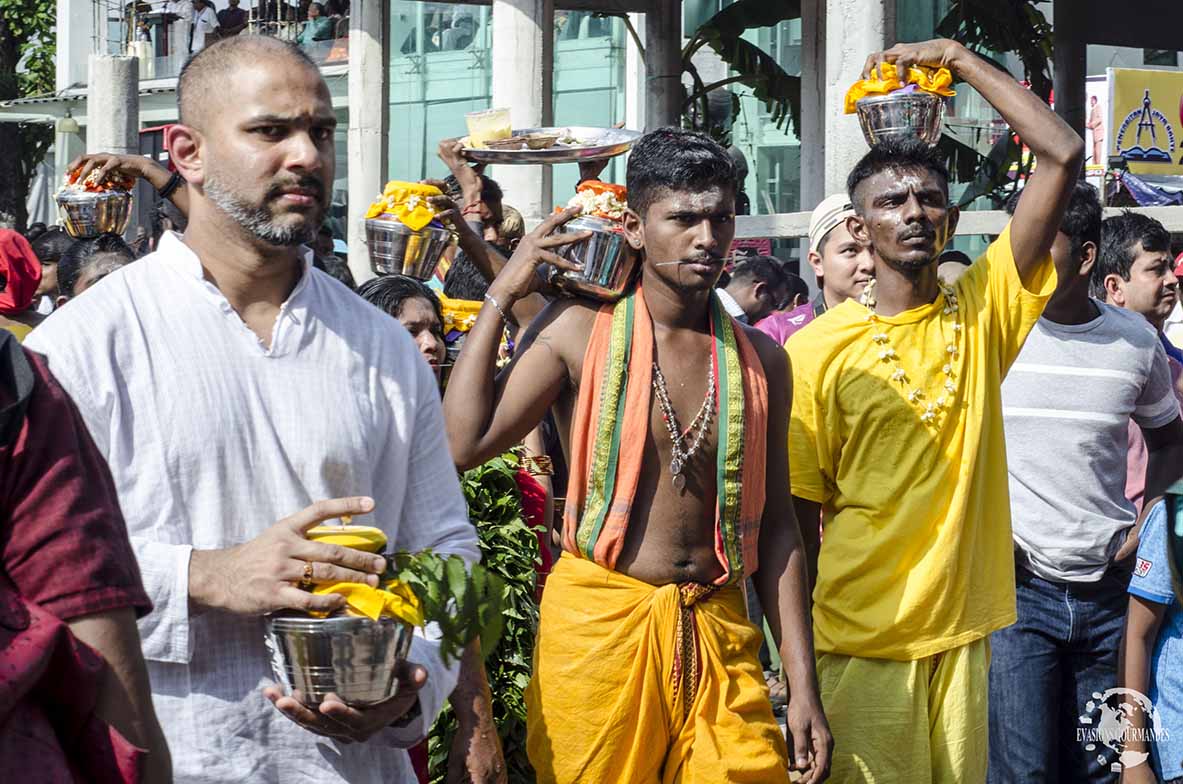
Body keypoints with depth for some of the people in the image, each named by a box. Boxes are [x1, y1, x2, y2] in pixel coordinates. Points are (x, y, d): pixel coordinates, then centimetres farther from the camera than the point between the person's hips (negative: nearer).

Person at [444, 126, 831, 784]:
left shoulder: (760, 359, 7)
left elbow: (775, 524, 9)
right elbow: (462, 445, -15)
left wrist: (804, 686, 5)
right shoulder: (580, 329, -4)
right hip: (598, 628, -3)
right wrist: (501, 297, -7)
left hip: (720, 631, 3)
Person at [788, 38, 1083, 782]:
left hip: (962, 631, 3)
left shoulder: (984, 311, 2)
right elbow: (800, 517, -2)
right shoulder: (816, 351, -5)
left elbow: (1064, 154, -6)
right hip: (861, 642, -3)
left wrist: (956, 57, -4)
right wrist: (800, 664, -4)